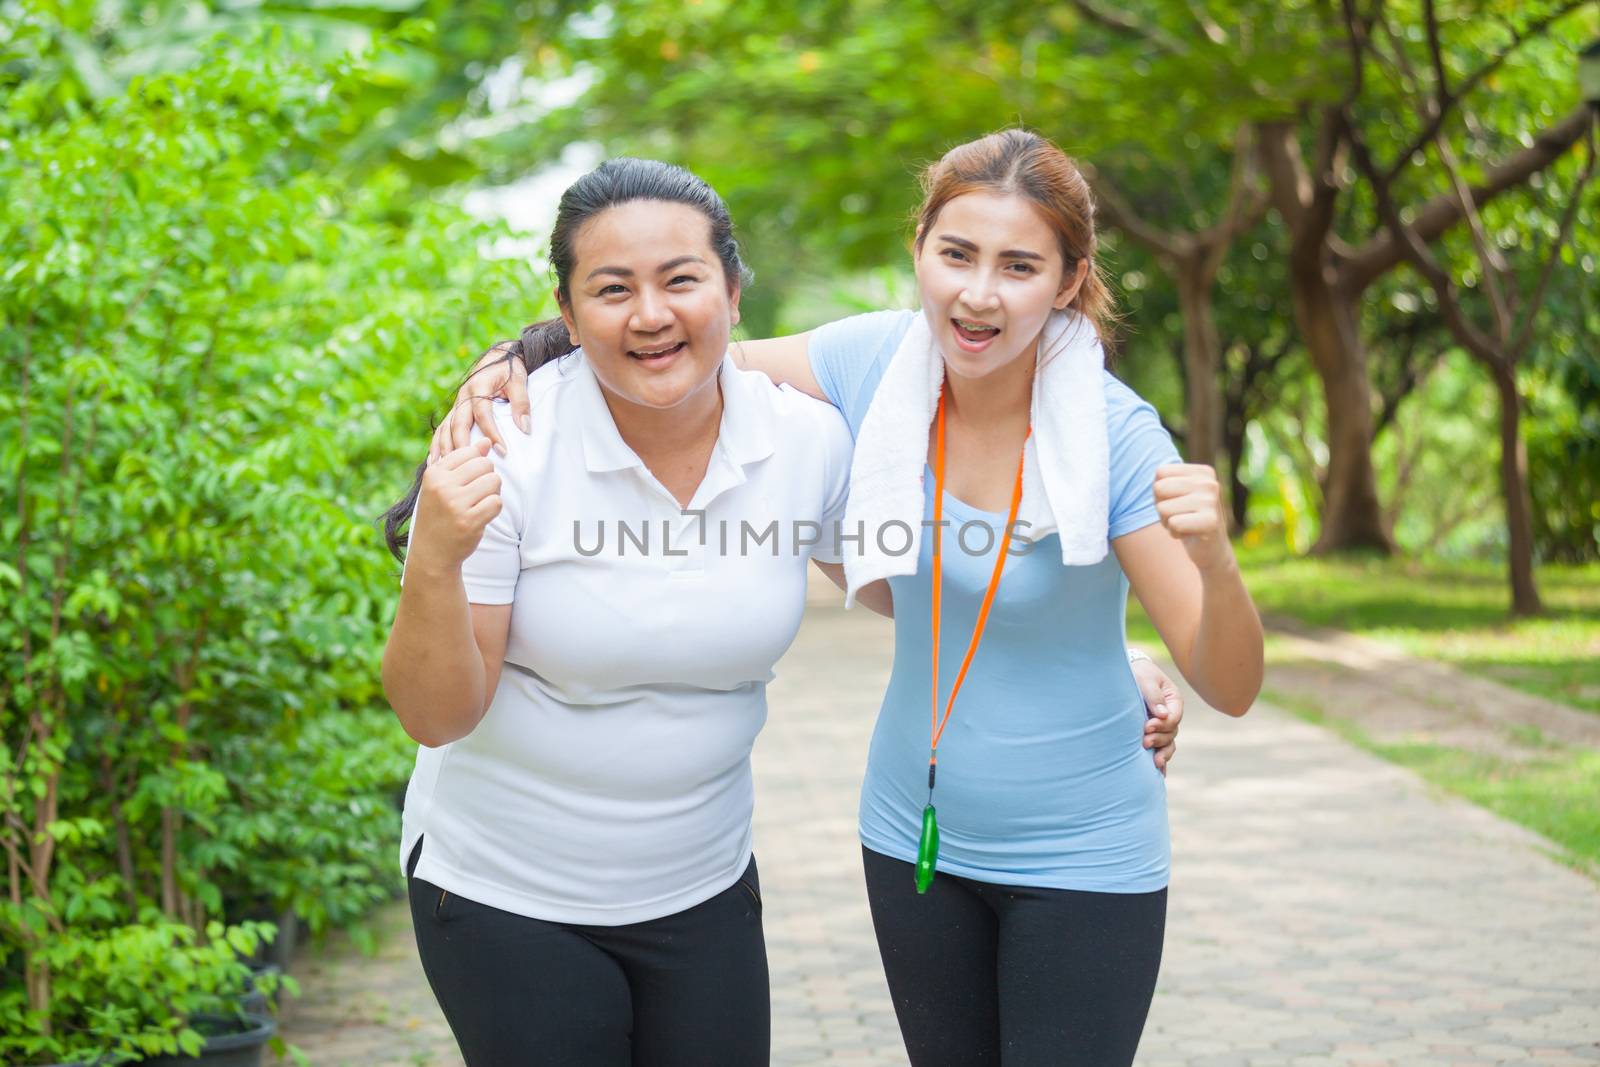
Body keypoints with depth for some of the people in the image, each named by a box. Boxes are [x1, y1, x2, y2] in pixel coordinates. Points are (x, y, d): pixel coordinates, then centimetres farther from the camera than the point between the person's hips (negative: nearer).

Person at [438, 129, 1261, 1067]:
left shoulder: (1114, 437, -19)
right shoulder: (877, 360, -10)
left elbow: (1230, 689, -18)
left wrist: (1214, 559, -38)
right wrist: (516, 366, -15)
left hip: (1082, 857, -3)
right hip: (915, 836, 4)